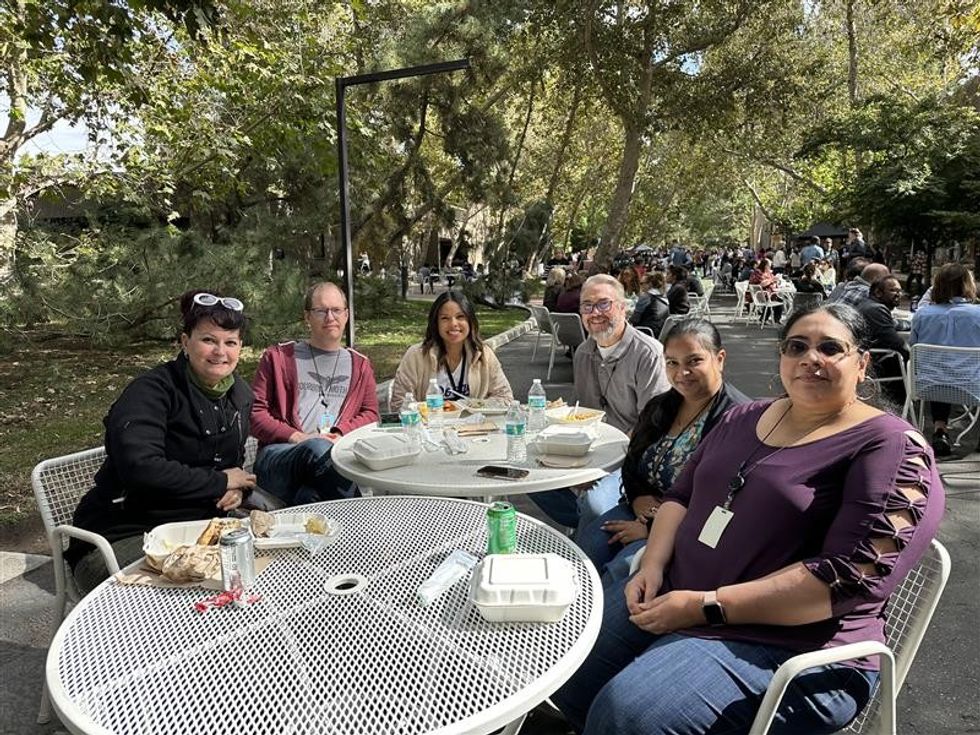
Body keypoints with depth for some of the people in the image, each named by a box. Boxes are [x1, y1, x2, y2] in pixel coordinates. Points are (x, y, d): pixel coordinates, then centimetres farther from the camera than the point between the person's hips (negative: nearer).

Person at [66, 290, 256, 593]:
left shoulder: (240, 394, 9)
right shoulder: (149, 391, -15)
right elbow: (141, 468, -30)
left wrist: (238, 489, -4)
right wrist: (219, 483, -19)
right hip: (123, 535, -7)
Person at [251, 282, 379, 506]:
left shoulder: (360, 365, 24)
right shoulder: (278, 357, 16)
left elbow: (370, 413, 19)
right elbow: (255, 412, 9)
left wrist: (341, 434, -2)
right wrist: (296, 437, -7)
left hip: (340, 454, 1)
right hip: (279, 457, 0)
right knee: (319, 448, -39)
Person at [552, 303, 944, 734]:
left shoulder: (893, 447, -10)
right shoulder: (745, 417, 12)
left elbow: (852, 577, -20)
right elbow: (680, 496, 15)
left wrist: (707, 605, -21)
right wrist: (653, 566, -5)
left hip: (788, 643, -6)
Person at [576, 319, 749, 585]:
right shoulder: (660, 407, 11)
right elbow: (631, 463, 18)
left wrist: (653, 528, -15)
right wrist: (638, 498, -5)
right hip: (645, 510, 7)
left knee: (622, 569, -26)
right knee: (584, 547, -15)